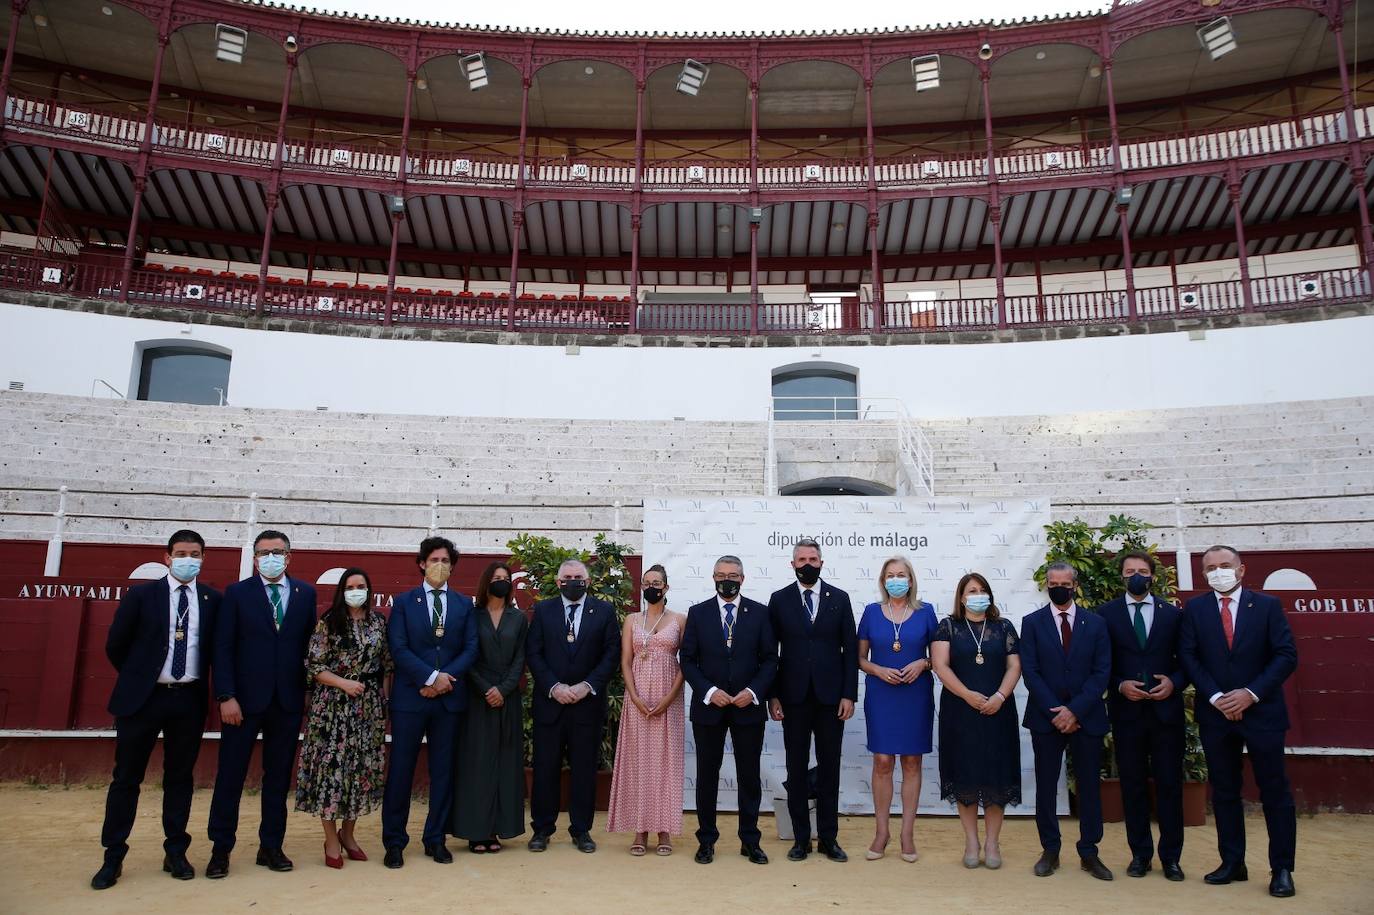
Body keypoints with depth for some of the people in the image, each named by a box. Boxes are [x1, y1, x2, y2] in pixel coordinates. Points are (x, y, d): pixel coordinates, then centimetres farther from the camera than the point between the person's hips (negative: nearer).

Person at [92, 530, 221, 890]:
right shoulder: (141, 595, -2)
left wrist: (199, 679, 8)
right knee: (126, 777, 6)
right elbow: (115, 645, 4)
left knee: (180, 777, 9)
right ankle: (113, 858, 17)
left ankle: (175, 853, 19)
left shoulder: (213, 600, 2)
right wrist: (137, 677, 9)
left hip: (189, 699, 1)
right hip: (142, 697, -1)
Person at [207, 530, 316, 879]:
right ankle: (221, 849, 18)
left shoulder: (306, 593, 6)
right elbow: (223, 647, -4)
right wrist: (226, 696, -11)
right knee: (231, 775, 5)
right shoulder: (237, 593, 0)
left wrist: (310, 690, 1)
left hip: (289, 701, 2)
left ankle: (271, 846, 20)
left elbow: (310, 642, 6)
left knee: (279, 776, 9)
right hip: (245, 699, -2)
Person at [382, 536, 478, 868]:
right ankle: (394, 842, 13)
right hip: (410, 696, -2)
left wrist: (446, 678, -10)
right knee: (401, 769, 2)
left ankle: (436, 840, 18)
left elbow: (471, 649, 4)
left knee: (443, 769, 7)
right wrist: (431, 677, -14)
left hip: (450, 697, 2)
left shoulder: (464, 604, 10)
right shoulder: (403, 602, 4)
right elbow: (398, 648, -6)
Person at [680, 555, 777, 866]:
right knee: (707, 775, 8)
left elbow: (769, 659, 1)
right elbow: (688, 660, 0)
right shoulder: (697, 613, 2)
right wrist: (709, 691, -13)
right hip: (708, 706, 0)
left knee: (749, 776, 7)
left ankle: (750, 841, 19)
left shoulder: (759, 613, 2)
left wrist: (754, 691, -13)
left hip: (749, 706, 0)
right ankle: (706, 840, 20)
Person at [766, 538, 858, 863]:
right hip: (794, 697, 0)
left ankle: (828, 838, 18)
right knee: (796, 769, 6)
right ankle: (801, 838, 17)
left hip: (830, 696, 0)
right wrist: (772, 696, -3)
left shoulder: (839, 598, 3)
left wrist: (849, 695, -4)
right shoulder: (779, 600, 2)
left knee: (829, 768, 7)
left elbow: (850, 649, 3)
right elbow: (771, 650, 2)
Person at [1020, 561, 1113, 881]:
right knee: (1046, 786, 4)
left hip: (1086, 717, 1)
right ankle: (1050, 851, 15)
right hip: (1046, 718, -1)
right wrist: (1055, 711, -12)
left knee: (1090, 786, 6)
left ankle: (1089, 852, 18)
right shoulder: (1032, 623, 2)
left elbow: (1101, 672, -2)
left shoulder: (1095, 623, 5)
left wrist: (1075, 710, -11)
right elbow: (1030, 672, -3)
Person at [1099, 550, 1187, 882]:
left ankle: (1170, 857, 16)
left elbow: (1185, 659, 7)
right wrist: (1119, 685, -12)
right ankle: (1140, 854, 17)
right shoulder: (1107, 613, 3)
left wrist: (1174, 683, -10)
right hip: (1126, 710, 0)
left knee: (1169, 784, 5)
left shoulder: (1172, 613, 6)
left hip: (1166, 709, 1)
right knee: (1133, 784, 7)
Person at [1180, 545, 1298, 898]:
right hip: (1215, 713, 2)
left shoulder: (1267, 605, 0)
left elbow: (1286, 655, -5)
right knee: (1224, 792, 9)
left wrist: (1252, 693, -14)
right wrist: (1216, 697, -12)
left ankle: (1282, 869, 13)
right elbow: (1188, 657, -1)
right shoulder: (1194, 609, 4)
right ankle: (1232, 863, 18)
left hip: (1262, 710, -1)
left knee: (1275, 792, 3)